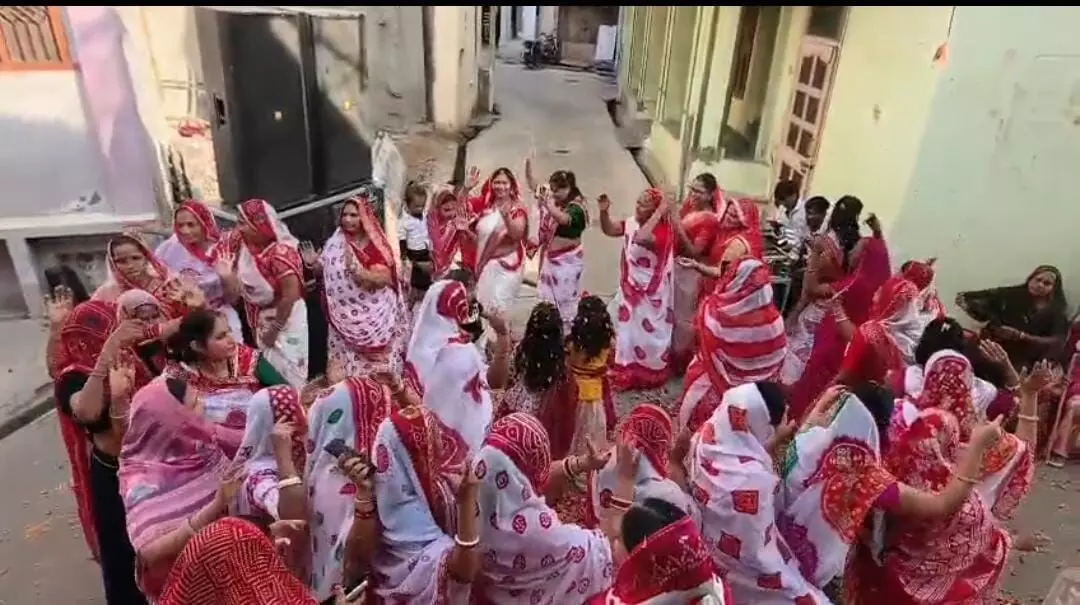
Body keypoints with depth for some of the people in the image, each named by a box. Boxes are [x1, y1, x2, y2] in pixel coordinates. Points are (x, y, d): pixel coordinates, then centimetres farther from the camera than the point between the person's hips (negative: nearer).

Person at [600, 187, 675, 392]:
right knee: (627, 330, 22)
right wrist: (604, 212, -13)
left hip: (649, 294, -8)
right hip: (630, 288, 8)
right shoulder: (632, 222, -2)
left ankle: (648, 374, 28)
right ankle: (628, 371, 41)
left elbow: (641, 238, -45)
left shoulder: (662, 230, -25)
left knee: (647, 333, 8)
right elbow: (609, 230, 5)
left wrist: (659, 214, -39)